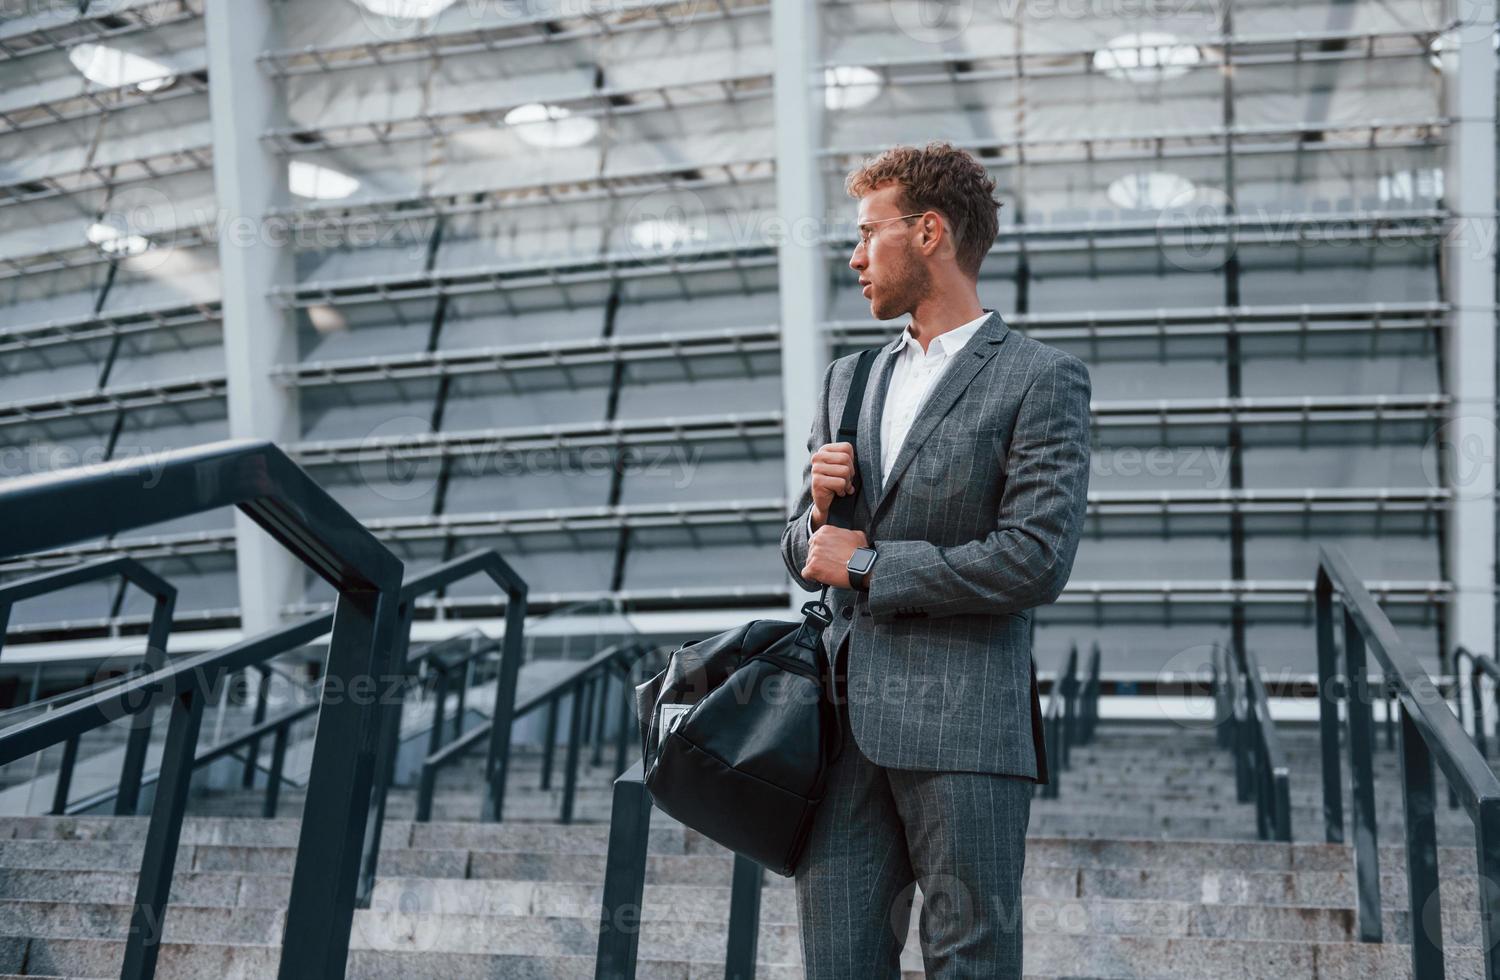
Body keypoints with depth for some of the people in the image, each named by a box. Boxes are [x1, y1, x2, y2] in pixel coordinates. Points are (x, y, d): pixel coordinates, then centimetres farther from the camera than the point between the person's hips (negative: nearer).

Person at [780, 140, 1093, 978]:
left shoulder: (1042, 380, -1)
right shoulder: (849, 381, 19)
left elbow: (1036, 561, -12)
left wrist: (866, 566, -6)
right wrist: (820, 510, -1)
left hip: (964, 725, -5)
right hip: (846, 720, 6)